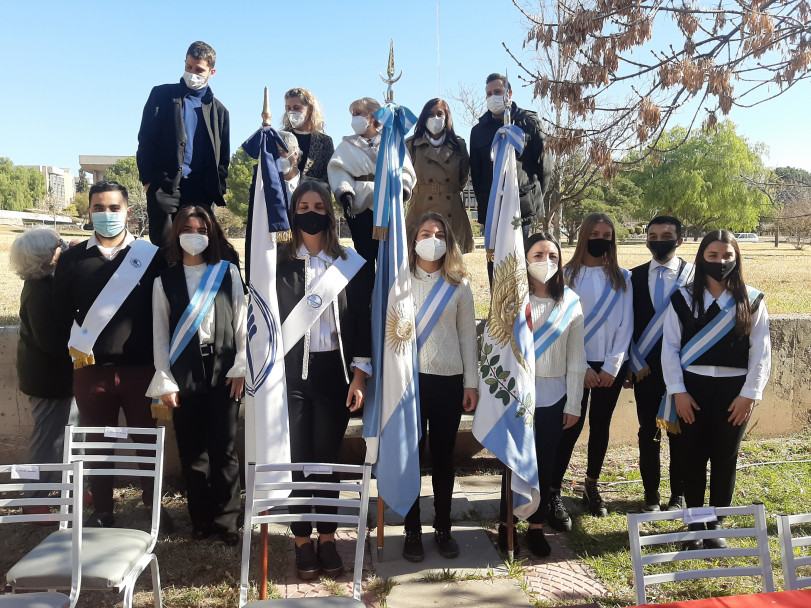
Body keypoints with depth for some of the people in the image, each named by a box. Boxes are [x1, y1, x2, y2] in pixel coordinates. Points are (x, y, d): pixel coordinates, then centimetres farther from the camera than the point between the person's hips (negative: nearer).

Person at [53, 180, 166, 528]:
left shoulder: (151, 256, 2)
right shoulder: (72, 258, 7)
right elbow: (61, 313, 9)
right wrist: (72, 346, -2)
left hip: (141, 368, -1)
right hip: (91, 369, 2)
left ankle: (153, 507, 23)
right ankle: (102, 512, 26)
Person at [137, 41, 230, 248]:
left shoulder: (218, 109, 16)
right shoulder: (162, 95, 10)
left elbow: (223, 156, 16)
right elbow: (145, 139, 5)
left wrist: (219, 189, 5)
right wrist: (148, 179, -4)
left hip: (201, 191, 2)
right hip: (165, 185, -1)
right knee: (163, 245, -2)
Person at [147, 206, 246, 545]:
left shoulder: (228, 273, 7)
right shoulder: (165, 281, 7)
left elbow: (241, 322, 4)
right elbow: (160, 335, 5)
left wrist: (241, 367, -3)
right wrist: (164, 381, -1)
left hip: (223, 372, -1)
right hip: (184, 375, 1)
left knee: (224, 449, -1)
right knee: (191, 451, 6)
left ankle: (225, 519, 12)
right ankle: (202, 520, 19)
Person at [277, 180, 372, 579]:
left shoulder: (351, 265, 5)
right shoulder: (279, 263, 5)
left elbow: (361, 322, 3)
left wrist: (359, 376, -3)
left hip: (334, 371, 0)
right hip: (291, 372, 0)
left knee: (328, 456, 6)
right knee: (297, 456, 4)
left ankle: (327, 538, 21)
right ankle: (302, 541, 18)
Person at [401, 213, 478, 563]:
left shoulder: (458, 286, 7)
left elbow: (468, 336, 7)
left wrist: (472, 382, 3)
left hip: (449, 380, 2)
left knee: (443, 456, 10)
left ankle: (443, 529, 24)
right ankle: (412, 531, 17)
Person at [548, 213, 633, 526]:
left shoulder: (622, 277, 6)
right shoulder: (568, 274, 0)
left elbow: (625, 324, 1)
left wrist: (612, 366, -7)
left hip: (611, 365, 3)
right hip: (576, 364, -2)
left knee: (600, 426, 10)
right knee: (571, 427, -6)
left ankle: (592, 487, 26)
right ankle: (553, 495, -1)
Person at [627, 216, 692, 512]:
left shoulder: (693, 275, -2)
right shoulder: (634, 276, 5)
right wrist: (634, 364, -2)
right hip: (644, 368, 2)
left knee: (680, 432, 8)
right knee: (648, 432, 8)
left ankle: (678, 494, 24)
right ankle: (651, 493, 21)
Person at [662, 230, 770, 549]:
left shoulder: (752, 300, 1)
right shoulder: (683, 298, -1)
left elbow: (761, 352, 0)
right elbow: (670, 347, -2)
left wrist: (749, 394, -7)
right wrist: (678, 391, -7)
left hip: (734, 390, 0)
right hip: (693, 388, 0)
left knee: (725, 458, 8)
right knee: (694, 457, 6)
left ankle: (716, 523, 24)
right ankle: (694, 523, 22)